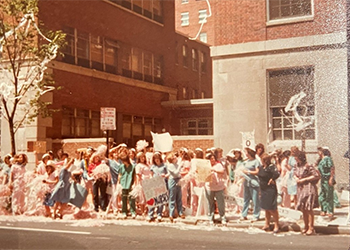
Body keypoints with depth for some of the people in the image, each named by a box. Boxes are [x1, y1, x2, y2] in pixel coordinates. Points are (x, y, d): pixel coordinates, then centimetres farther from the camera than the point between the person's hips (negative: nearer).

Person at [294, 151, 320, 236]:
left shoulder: (308, 166, -16)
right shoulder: (297, 165, 8)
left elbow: (317, 175, -16)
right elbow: (295, 173, 23)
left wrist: (304, 179, -15)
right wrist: (296, 178, 0)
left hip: (309, 188, -8)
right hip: (300, 189, 8)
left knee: (309, 209, -5)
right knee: (303, 209, 12)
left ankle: (311, 228, 3)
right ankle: (306, 226, 25)